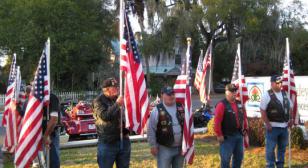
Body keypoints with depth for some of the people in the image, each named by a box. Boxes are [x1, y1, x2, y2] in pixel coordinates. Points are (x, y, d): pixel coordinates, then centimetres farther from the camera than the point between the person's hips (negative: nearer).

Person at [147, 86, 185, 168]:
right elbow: (151, 130, -8)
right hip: (164, 148, -5)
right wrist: (153, 145, -9)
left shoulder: (181, 107, 4)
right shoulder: (157, 110, -10)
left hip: (180, 148, 5)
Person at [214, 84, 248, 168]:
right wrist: (219, 135, -17)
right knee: (226, 158, -2)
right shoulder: (222, 105, -12)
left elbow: (244, 117, 21)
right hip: (227, 136, -7)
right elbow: (217, 121, -17)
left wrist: (245, 129, 15)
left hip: (239, 135, 8)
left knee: (239, 156, 16)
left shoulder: (239, 104, 11)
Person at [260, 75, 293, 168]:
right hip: (272, 126, -6)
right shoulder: (267, 95, -10)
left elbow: (290, 107, 19)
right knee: (270, 149, 1)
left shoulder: (285, 94, 9)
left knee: (282, 147, 15)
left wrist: (291, 120, 6)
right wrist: (267, 124, -17)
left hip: (284, 126, 6)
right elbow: (262, 111, -13)